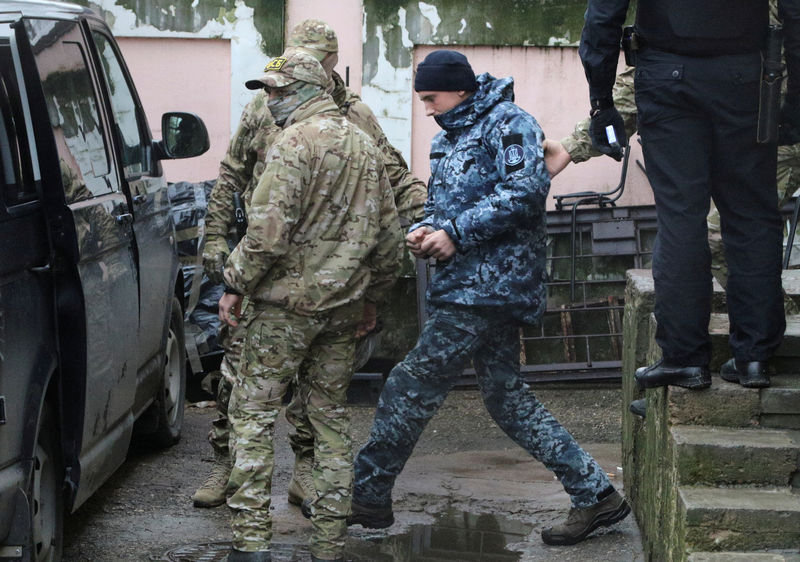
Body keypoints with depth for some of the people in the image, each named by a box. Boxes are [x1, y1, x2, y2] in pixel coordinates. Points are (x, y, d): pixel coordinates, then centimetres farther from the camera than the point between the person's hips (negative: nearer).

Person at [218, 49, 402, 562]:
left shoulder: (295, 143, -12)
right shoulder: (365, 146, 13)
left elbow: (269, 229, -20)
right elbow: (389, 235, 17)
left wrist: (236, 284, -9)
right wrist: (371, 298, 24)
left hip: (288, 302, -7)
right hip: (343, 305, 7)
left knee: (253, 413, -1)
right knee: (331, 416, 12)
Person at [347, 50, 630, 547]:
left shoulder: (509, 124, -8)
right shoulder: (449, 138, 21)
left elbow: (527, 191, -21)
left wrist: (457, 234, -20)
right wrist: (426, 230, 2)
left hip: (491, 280, -10)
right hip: (472, 284, 10)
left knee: (413, 385, -7)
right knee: (506, 396, 8)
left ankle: (365, 494, 2)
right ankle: (596, 493, 9)